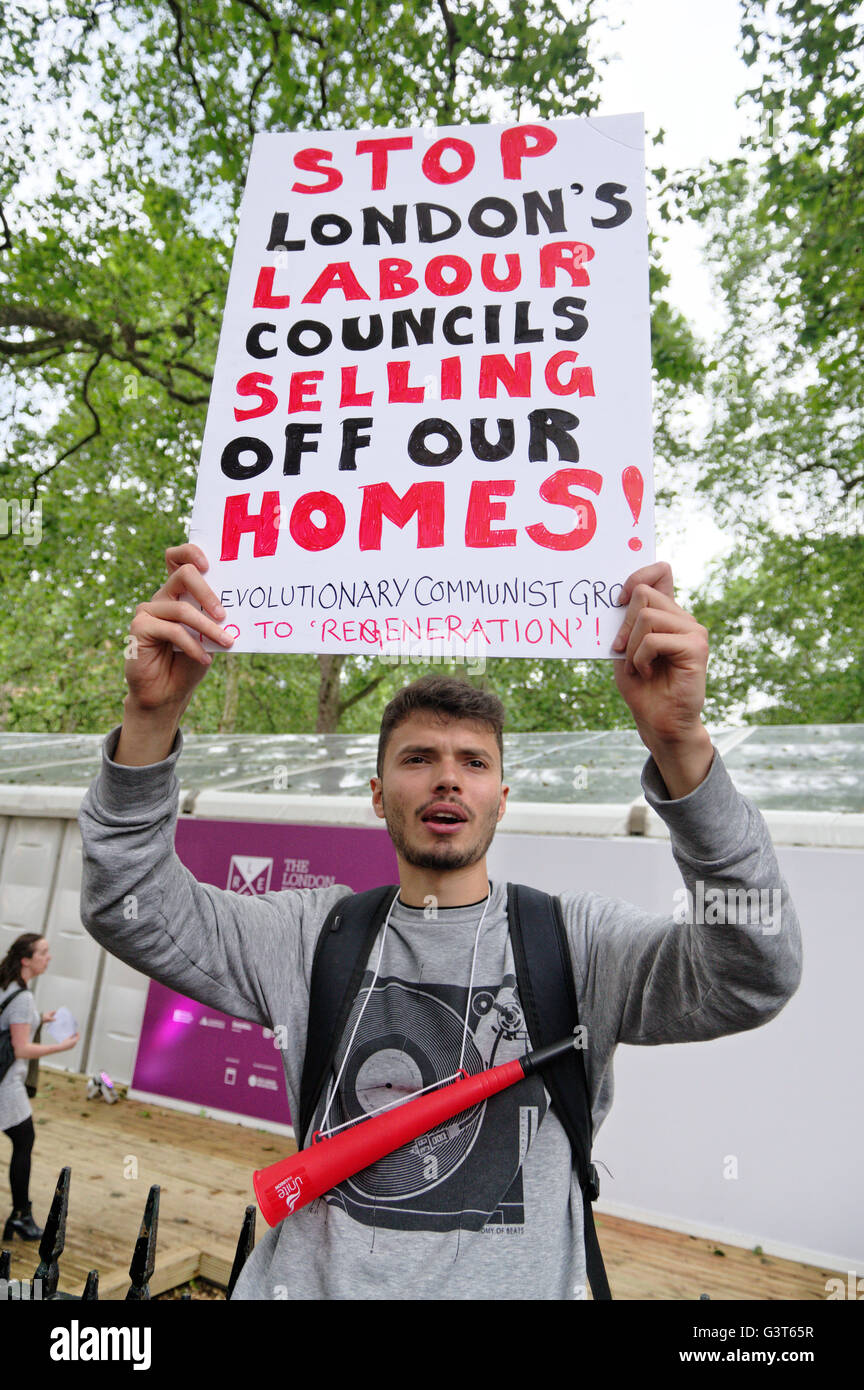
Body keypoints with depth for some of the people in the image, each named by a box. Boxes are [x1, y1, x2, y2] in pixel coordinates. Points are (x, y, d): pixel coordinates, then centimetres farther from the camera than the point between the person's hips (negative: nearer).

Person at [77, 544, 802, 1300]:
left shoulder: (573, 939, -5)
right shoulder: (317, 934, 2)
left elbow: (751, 980, -19)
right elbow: (131, 910, -5)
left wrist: (681, 745, -32)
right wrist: (152, 717, -21)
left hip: (515, 1281, 0)